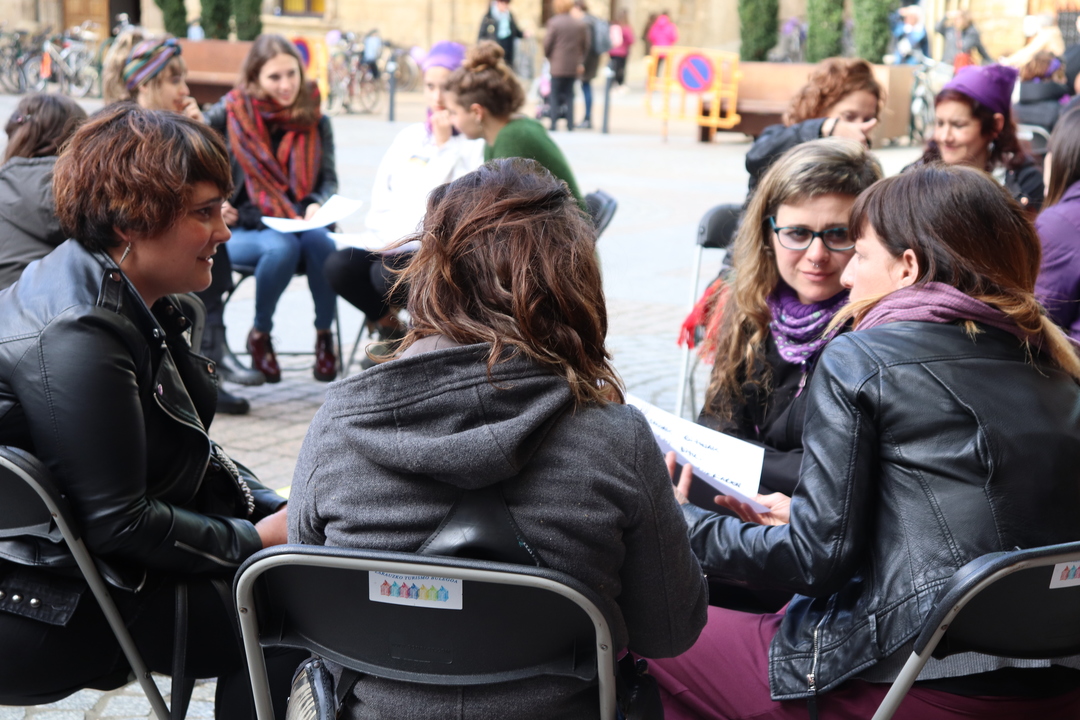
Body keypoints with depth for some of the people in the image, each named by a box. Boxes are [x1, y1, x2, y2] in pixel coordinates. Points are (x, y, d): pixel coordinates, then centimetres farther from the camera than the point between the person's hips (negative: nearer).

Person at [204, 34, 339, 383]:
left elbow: (328, 180, 9)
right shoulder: (230, 112, 0)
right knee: (282, 247, -35)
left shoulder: (315, 121, 8)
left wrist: (319, 205, -12)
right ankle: (259, 335, -8)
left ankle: (325, 335, -11)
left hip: (300, 223, 2)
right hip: (242, 228, -2)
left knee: (320, 241, -33)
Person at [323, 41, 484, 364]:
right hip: (393, 245, 5)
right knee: (338, 265, -21)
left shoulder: (477, 144, 0)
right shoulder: (409, 137, 19)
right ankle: (390, 329, 5)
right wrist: (389, 236, -4)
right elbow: (381, 203, 18)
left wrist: (442, 144, -9)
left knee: (387, 273, -32)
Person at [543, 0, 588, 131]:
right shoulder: (580, 24, 4)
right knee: (569, 94, 12)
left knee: (555, 95, 3)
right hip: (573, 67, 4)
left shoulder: (554, 23, -10)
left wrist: (548, 56, 12)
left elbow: (547, 43, -7)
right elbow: (585, 45, 8)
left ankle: (554, 123, -1)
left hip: (557, 65, -4)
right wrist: (581, 62, 18)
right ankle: (570, 123, 8)